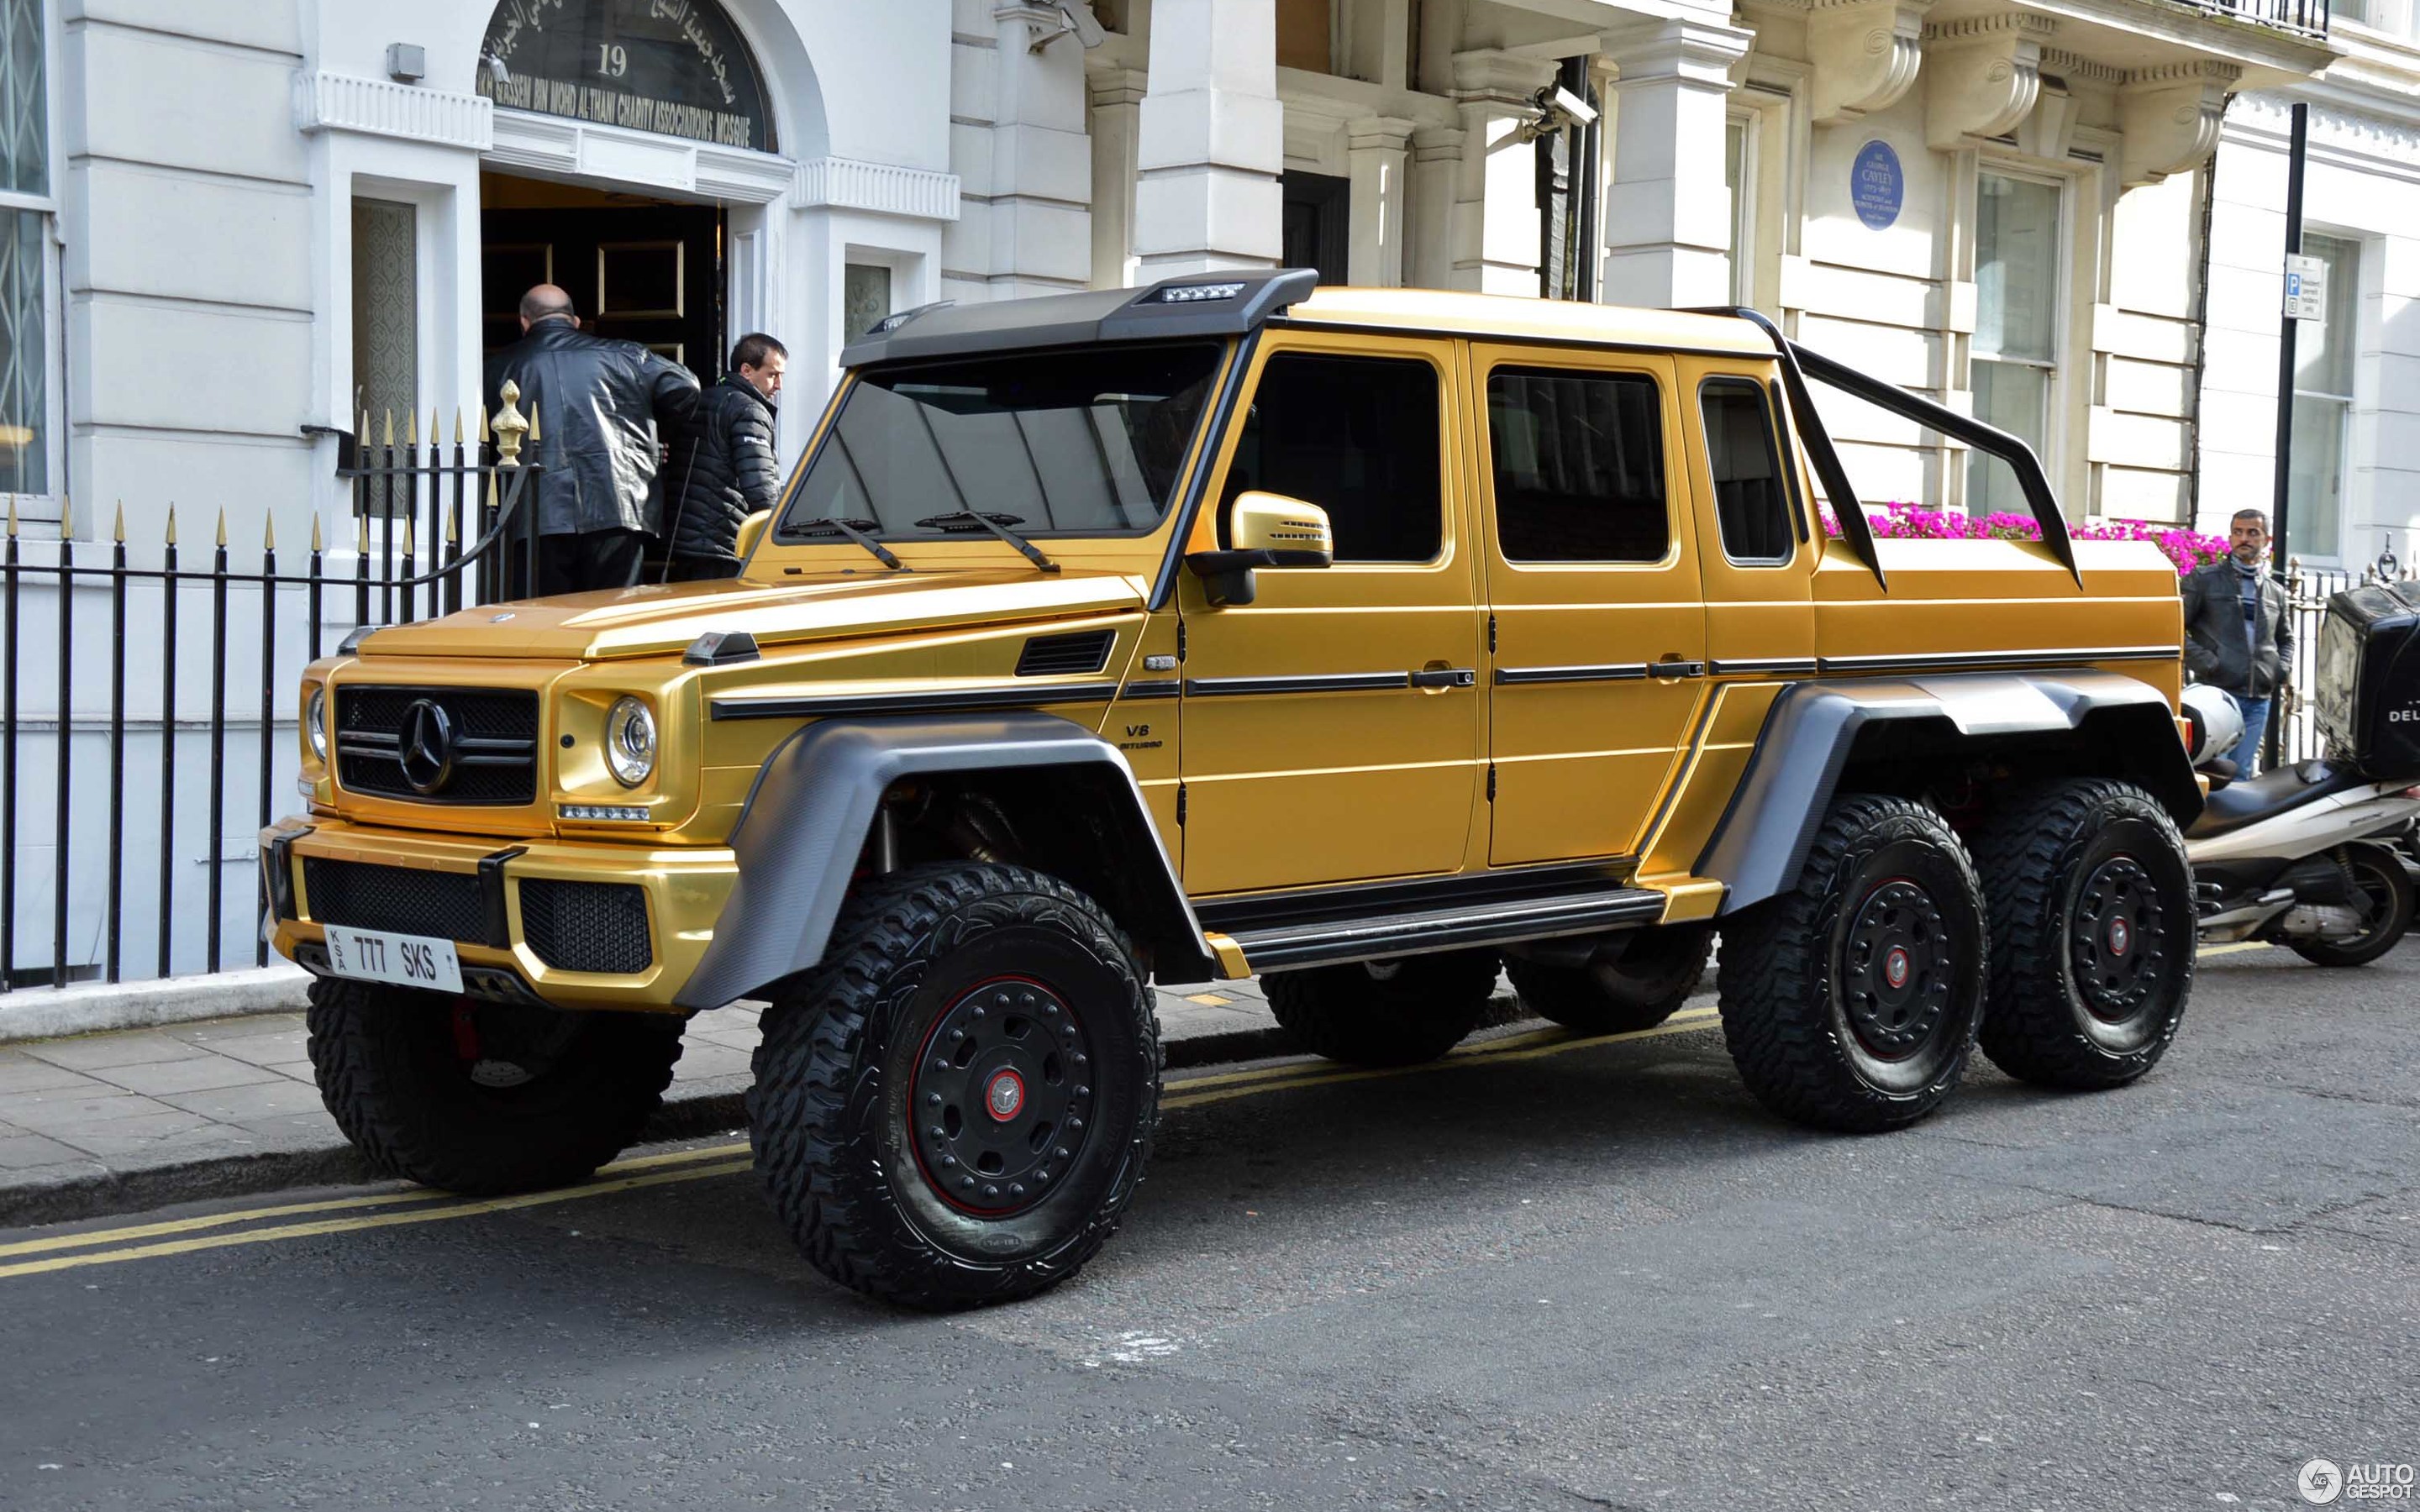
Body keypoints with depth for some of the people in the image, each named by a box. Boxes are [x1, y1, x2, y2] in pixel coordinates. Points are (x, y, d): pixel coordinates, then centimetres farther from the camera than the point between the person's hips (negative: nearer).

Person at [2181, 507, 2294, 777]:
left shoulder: (2275, 592, 19)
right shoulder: (2204, 580, 3)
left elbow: (2286, 638, 32)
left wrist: (2281, 669, 13)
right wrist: (2204, 662, -12)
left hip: (2258, 700, 5)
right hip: (2216, 693, -5)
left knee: (2241, 773, 6)